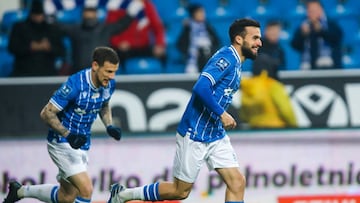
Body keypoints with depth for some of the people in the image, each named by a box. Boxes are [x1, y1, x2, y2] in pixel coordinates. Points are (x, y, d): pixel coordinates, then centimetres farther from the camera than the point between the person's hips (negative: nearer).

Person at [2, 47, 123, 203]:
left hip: (82, 144, 8)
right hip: (62, 143, -8)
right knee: (86, 190, -21)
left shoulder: (109, 84, -4)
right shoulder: (75, 85, -26)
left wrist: (109, 126, 0)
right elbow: (46, 113, -20)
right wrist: (68, 135, -31)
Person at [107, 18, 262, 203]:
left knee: (237, 182, -3)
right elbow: (201, 88, -30)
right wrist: (222, 114, -25)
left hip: (216, 136, 9)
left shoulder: (234, 63, 12)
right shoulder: (226, 58, -17)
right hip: (194, 135, -9)